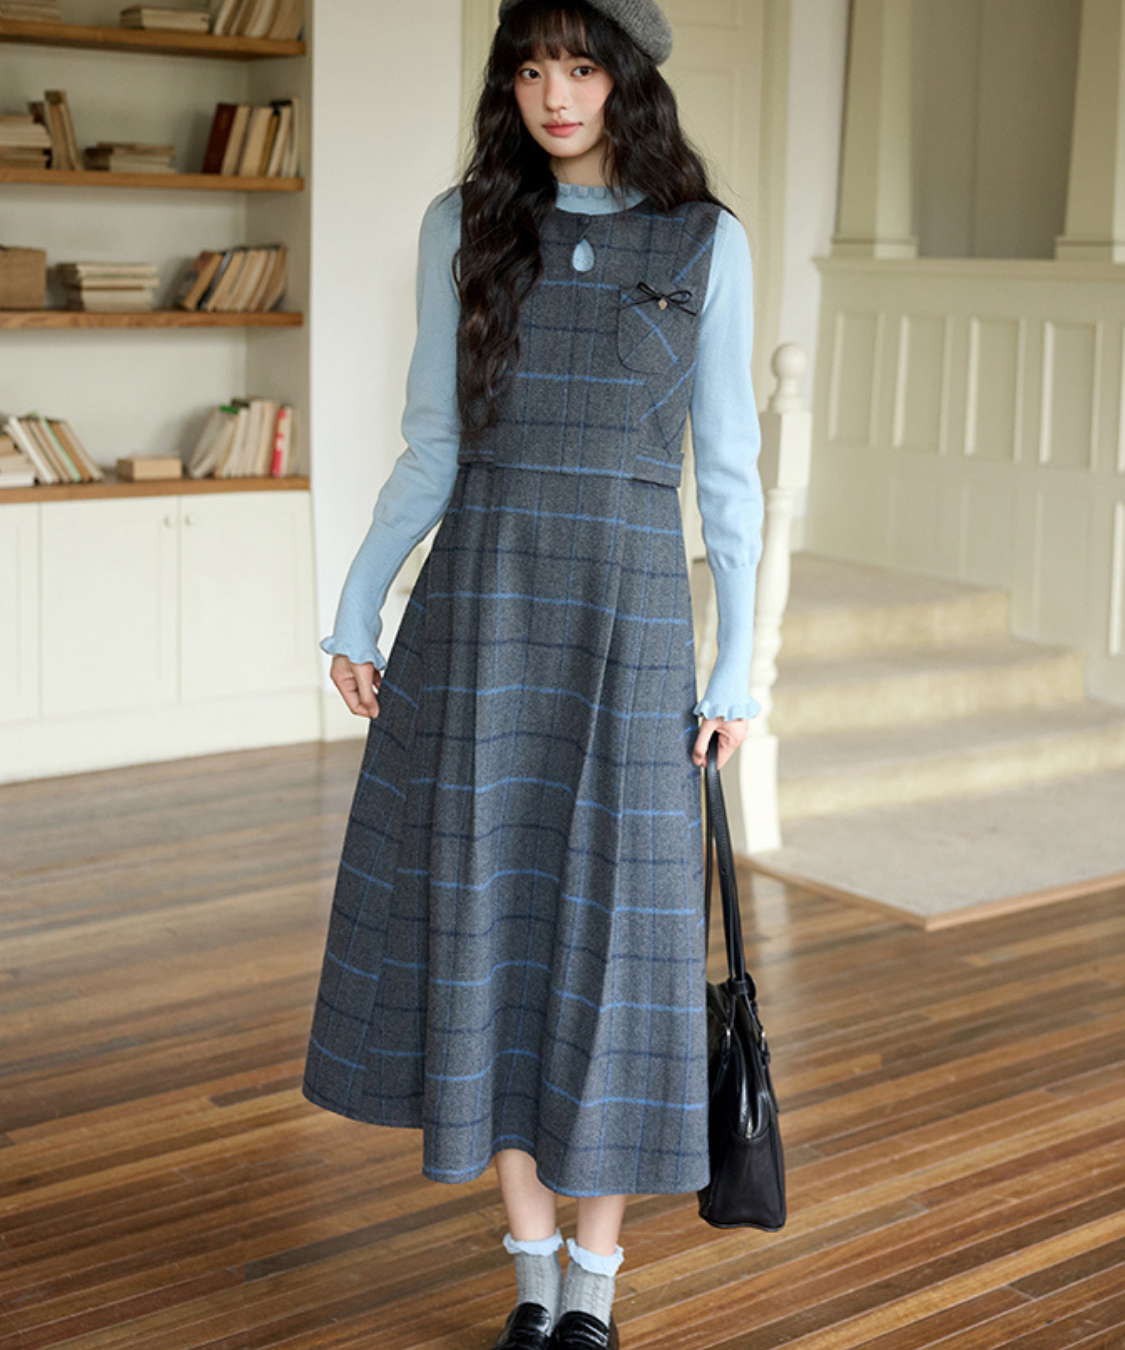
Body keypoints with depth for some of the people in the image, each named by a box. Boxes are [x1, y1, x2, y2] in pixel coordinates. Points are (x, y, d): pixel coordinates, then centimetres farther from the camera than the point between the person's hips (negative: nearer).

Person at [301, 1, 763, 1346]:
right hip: (477, 602, 2)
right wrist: (354, 613, 3)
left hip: (628, 614, -1)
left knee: (614, 939, 2)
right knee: (488, 929, 4)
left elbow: (726, 467, 3)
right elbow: (432, 451, 8)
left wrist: (737, 668, 0)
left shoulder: (705, 241, 2)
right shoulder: (464, 224, 6)